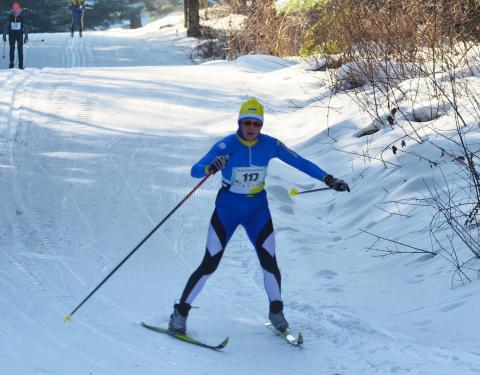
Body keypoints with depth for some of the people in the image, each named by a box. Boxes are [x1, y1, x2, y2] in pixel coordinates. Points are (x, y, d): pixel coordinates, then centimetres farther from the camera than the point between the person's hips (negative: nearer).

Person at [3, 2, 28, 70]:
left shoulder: (22, 18, -4)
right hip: (12, 35, 1)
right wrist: (4, 35, 4)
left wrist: (26, 36, -5)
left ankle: (21, 64, -1)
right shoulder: (10, 18, -1)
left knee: (20, 49, -4)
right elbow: (6, 27, 7)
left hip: (20, 35, -1)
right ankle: (11, 63, 9)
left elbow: (25, 27, 0)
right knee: (12, 49, 2)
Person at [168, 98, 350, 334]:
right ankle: (180, 312, 5)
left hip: (258, 210, 3)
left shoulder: (270, 145, -10)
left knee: (269, 262, -6)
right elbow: (195, 171, -26)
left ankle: (276, 312, 17)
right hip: (227, 210, -2)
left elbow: (300, 163, 0)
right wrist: (210, 168, -48)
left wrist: (328, 179, -7)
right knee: (210, 265, -8)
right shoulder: (226, 145, -19)